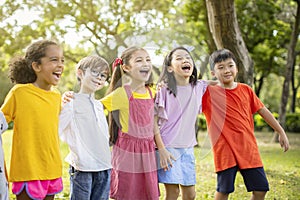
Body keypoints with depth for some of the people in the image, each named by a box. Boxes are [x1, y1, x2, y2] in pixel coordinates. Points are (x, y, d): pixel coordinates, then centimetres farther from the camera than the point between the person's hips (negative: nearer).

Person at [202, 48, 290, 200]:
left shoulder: (245, 90, 7)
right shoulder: (208, 93, -5)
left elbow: (263, 111, 14)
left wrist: (281, 132, 17)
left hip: (248, 149, 4)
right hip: (225, 151, -4)